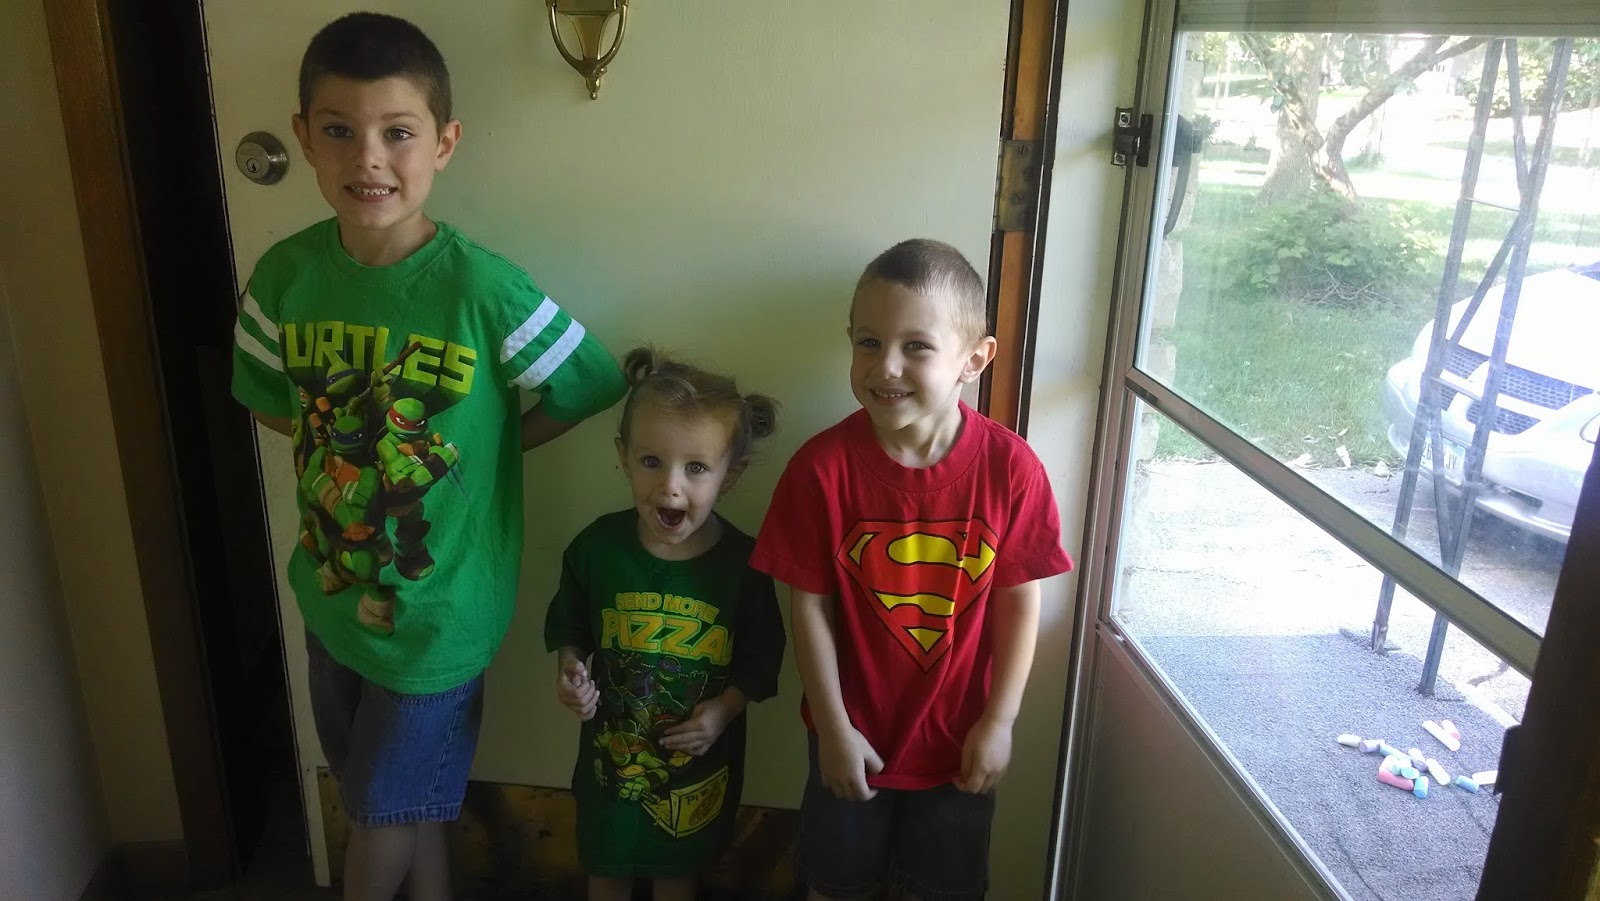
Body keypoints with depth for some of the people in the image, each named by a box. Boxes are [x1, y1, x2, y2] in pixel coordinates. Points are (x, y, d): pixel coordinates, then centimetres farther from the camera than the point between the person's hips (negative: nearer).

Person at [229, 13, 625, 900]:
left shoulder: (482, 286, -23)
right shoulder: (286, 273, -9)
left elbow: (585, 393, -11)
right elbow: (272, 404, 7)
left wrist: (475, 449, -13)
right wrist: (358, 442, -6)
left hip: (439, 612, -4)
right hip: (329, 594, 4)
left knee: (386, 818, 15)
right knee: (401, 804, 25)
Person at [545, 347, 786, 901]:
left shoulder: (743, 562, -20)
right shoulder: (598, 546, -16)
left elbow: (761, 656, -8)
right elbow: (569, 624, 1)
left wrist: (724, 710, -21)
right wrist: (570, 672, -16)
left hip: (699, 760, -1)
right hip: (612, 751, 1)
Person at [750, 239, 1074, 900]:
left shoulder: (1010, 468, -18)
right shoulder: (823, 467, -20)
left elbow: (1019, 603, -9)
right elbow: (809, 605, -13)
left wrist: (999, 722, -6)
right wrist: (833, 728, -10)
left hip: (959, 735, 1)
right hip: (854, 733, 0)